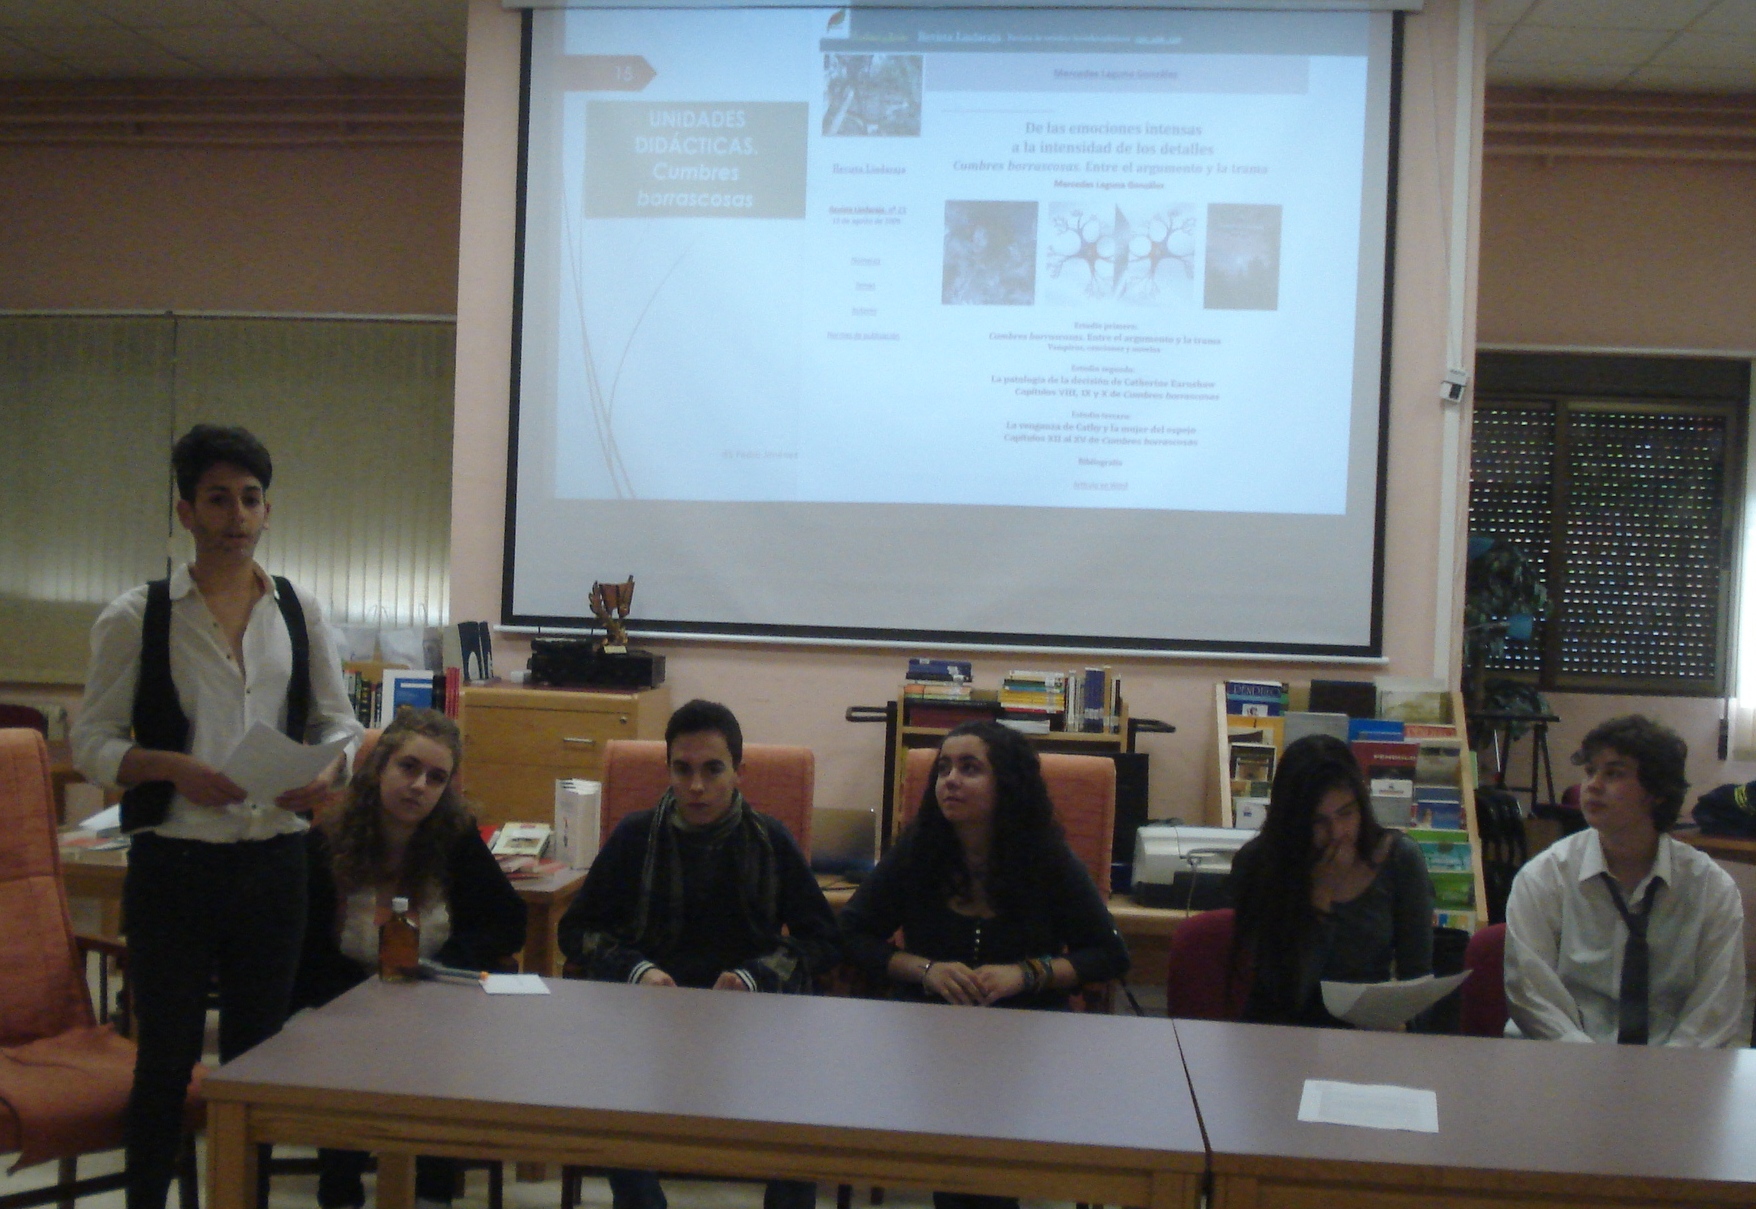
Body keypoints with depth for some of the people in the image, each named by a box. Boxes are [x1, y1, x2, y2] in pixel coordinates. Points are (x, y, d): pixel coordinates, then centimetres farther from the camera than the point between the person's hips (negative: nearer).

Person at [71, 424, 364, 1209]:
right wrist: (175, 768, -20)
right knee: (167, 1053, 6)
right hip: (174, 864, -3)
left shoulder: (300, 613, 5)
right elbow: (91, 741, -2)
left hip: (274, 860, 3)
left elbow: (338, 721, 11)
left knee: (257, 1049, 13)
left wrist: (325, 773, -10)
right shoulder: (136, 617, -3)